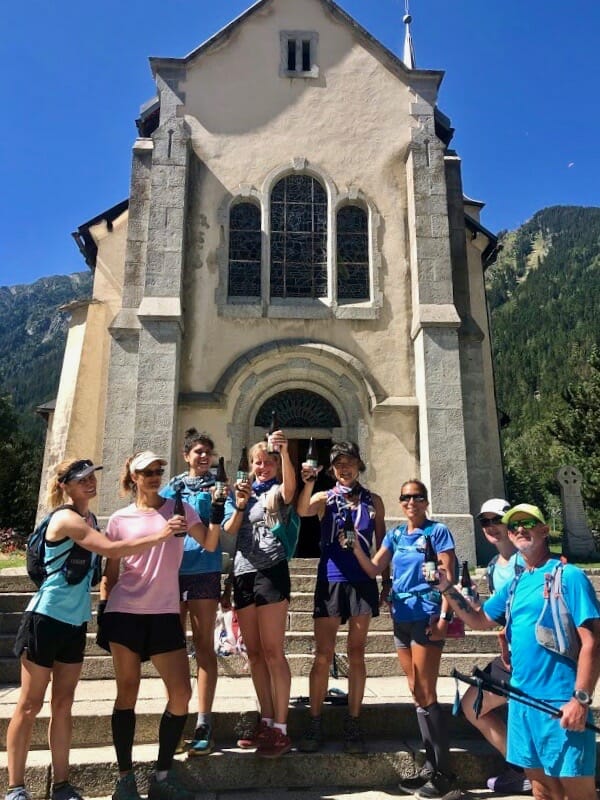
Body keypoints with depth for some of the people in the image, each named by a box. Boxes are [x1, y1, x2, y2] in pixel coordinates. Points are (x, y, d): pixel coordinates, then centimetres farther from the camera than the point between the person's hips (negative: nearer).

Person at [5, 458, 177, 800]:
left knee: (63, 704, 11)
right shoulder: (65, 519, -17)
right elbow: (110, 549, -29)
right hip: (46, 618, -8)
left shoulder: (90, 518, 10)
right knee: (30, 705, 4)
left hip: (76, 621, 8)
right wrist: (160, 536, -29)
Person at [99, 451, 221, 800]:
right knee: (128, 692, 6)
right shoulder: (120, 520, 5)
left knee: (181, 694, -1)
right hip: (125, 613, -1)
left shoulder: (178, 508, 5)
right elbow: (111, 574, 9)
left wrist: (217, 516, -17)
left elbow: (210, 544, -2)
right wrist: (103, 612, 3)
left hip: (165, 613, 1)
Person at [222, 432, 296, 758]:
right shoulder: (240, 493, 16)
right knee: (254, 653, 11)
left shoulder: (278, 492, 3)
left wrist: (285, 452, -39)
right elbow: (227, 533, 5)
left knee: (273, 652, -5)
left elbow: (291, 485, -23)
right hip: (243, 573, 6)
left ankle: (280, 729, 2)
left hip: (270, 572, -5)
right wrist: (239, 507, -13)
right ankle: (266, 721, 22)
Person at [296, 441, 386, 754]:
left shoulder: (373, 501, 7)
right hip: (330, 581, -1)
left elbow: (382, 543, 10)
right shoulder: (325, 499, 4)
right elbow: (302, 511, -18)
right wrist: (308, 483, -34)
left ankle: (352, 725, 17)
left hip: (362, 582, 1)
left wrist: (387, 582, 7)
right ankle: (314, 725, 12)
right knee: (323, 655, 2)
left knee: (356, 653, 7)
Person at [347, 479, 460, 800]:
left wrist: (443, 617, -18)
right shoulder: (395, 535, 9)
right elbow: (373, 569, 5)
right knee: (417, 693, 12)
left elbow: (448, 577, -10)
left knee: (426, 694, -3)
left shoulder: (437, 531, -7)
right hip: (401, 617, 6)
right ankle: (431, 767, 24)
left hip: (427, 617, -6)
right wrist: (355, 547, -11)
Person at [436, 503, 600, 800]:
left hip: (561, 702, -7)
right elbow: (480, 620, 17)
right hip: (522, 698, 7)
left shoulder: (568, 576, -10)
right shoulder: (515, 584, 11)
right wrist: (447, 588, 4)